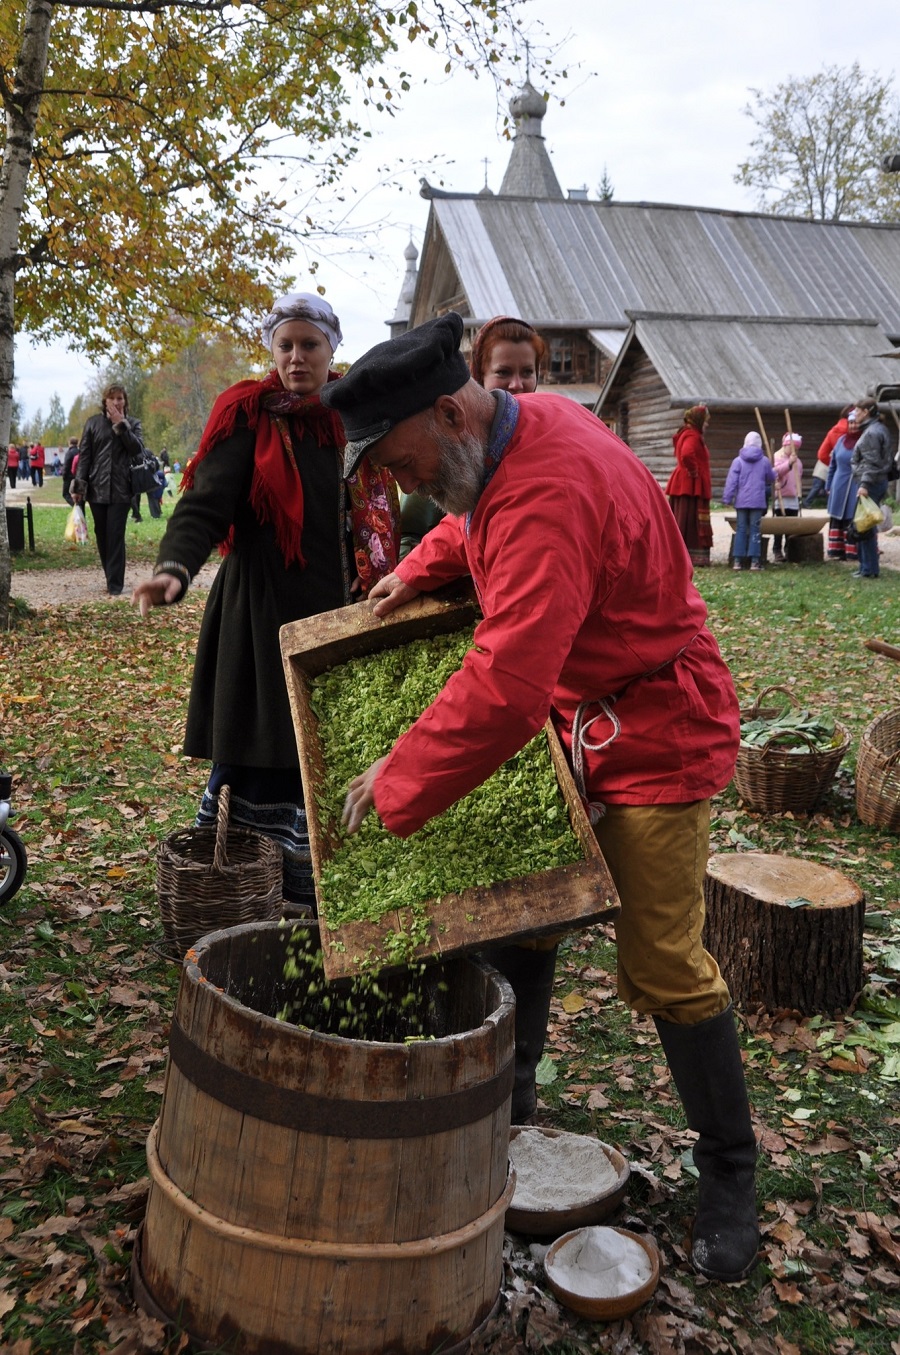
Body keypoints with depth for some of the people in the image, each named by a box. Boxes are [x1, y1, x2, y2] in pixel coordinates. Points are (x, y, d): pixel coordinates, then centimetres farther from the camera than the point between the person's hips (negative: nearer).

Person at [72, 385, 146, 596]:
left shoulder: (132, 424, 8)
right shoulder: (94, 423, 8)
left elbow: (137, 448, -9)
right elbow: (84, 455, 6)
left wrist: (121, 425, -12)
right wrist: (79, 485, -2)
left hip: (120, 491, -2)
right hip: (97, 489, 2)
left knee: (116, 537, -6)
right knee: (102, 536, 5)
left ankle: (115, 586, -4)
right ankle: (112, 580, 15)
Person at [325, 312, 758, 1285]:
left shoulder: (547, 500, -33)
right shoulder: (526, 423, -2)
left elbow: (503, 692, -39)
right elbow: (480, 518, 22)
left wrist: (398, 785, -28)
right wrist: (424, 567, 5)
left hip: (653, 731, -9)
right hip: (567, 715, 9)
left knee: (662, 965, -4)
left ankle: (729, 1175, 18)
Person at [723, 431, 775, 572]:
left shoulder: (738, 461, -2)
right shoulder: (765, 461, 1)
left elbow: (731, 481, -6)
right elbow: (771, 479, 13)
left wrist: (727, 498, -4)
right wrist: (764, 482, 36)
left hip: (741, 501, 0)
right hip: (758, 501, 0)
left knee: (741, 529, 5)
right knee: (755, 529, 2)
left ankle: (737, 560, 2)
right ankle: (754, 560, -1)